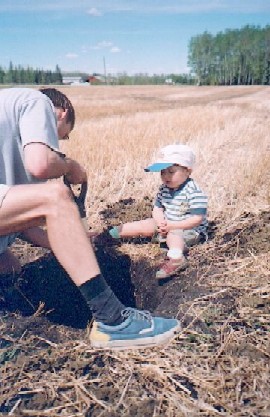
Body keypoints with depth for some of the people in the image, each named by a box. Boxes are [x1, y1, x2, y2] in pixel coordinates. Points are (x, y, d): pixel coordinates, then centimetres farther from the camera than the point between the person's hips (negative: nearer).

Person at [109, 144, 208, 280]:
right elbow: (157, 209, 3)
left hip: (190, 229, -7)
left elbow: (197, 219, -26)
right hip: (167, 224, 7)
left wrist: (172, 226, -29)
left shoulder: (193, 192, -24)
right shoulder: (164, 189, -1)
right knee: (144, 225, -1)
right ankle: (108, 234, 2)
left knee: (173, 235, -35)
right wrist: (161, 223, -20)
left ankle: (176, 258, -64)